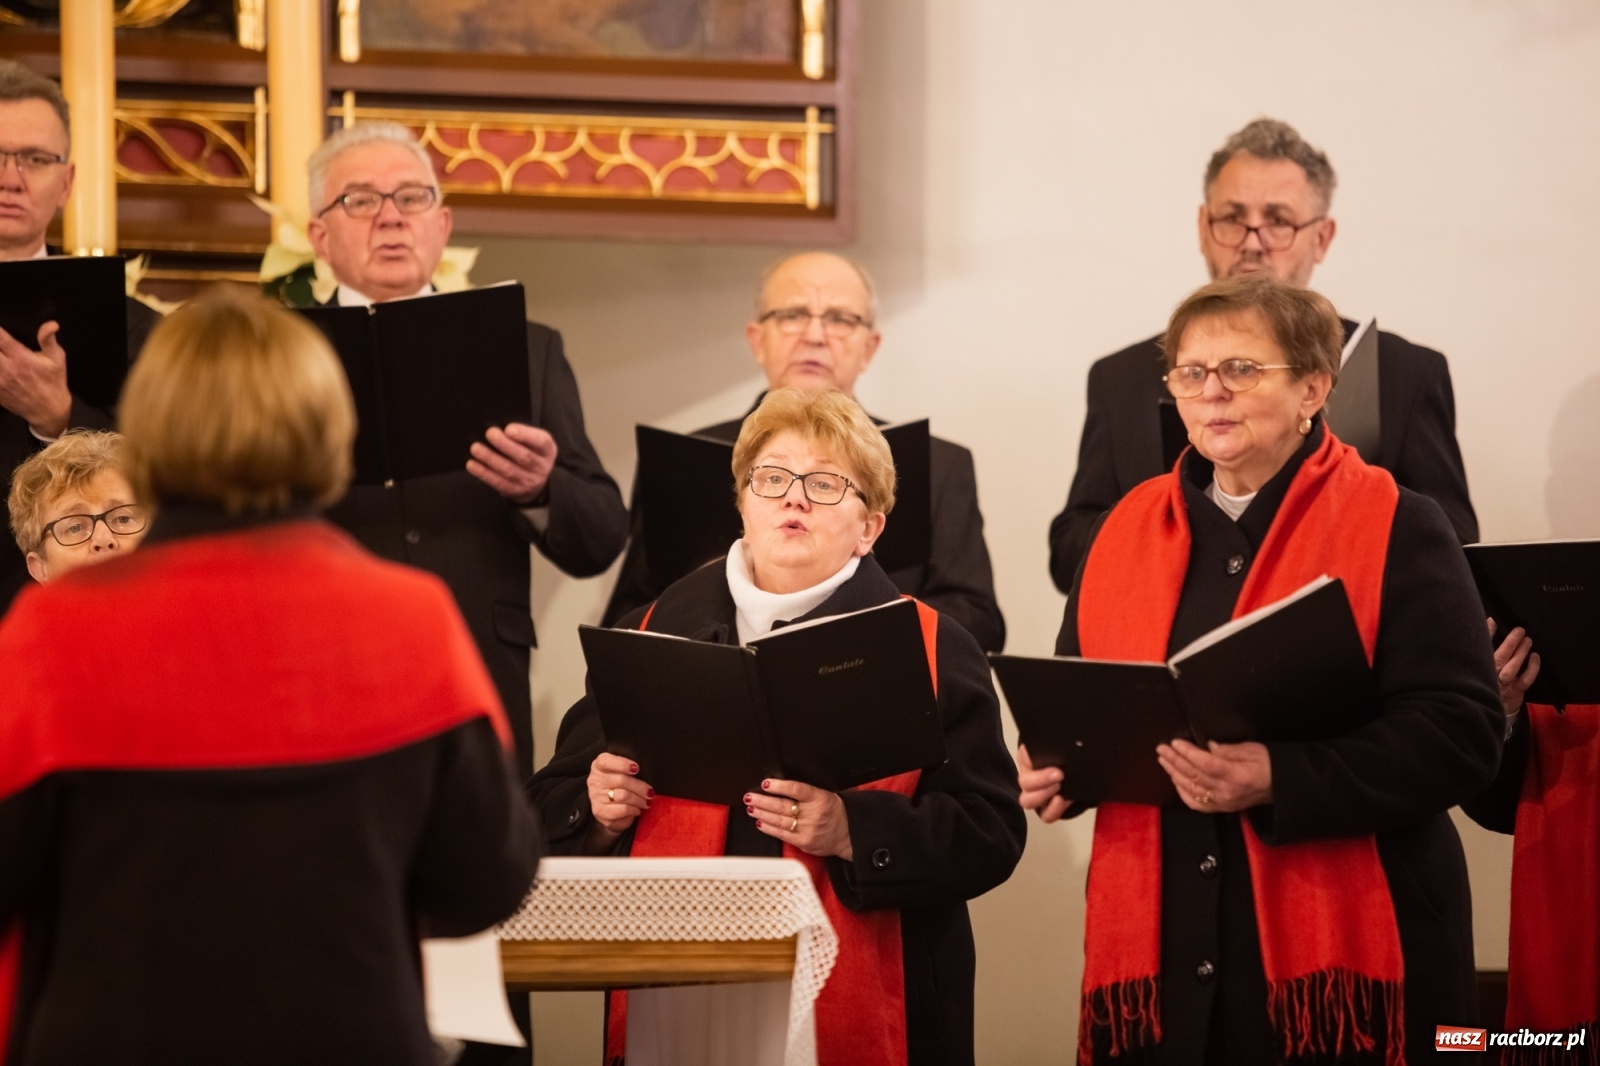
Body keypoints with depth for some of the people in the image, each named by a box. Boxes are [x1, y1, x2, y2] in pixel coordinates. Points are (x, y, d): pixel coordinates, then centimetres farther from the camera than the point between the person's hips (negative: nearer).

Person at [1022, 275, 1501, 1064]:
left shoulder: (1397, 530, -3)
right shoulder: (1129, 526, 13)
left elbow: (1459, 733, -12)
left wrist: (1279, 779, -23)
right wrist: (1055, 764, -1)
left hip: (1338, 944, -4)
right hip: (1161, 942, 4)